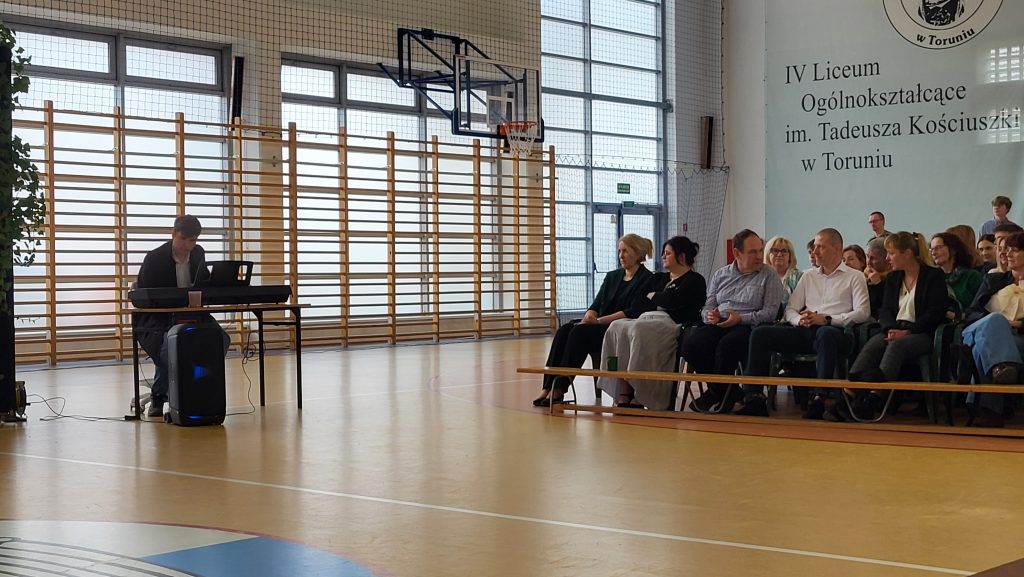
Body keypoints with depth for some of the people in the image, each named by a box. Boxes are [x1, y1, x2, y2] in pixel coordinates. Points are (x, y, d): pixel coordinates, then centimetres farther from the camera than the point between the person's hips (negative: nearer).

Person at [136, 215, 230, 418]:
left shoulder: (198, 254, 5)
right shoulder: (154, 259, -11)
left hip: (191, 314, 5)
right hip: (157, 317, -5)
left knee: (222, 339, -23)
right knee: (169, 346, -38)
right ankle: (158, 397, -10)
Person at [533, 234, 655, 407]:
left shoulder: (646, 279, -2)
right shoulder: (612, 277, 21)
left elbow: (634, 312, -13)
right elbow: (597, 304, 14)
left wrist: (600, 320, -18)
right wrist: (589, 316, -10)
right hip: (602, 325, 7)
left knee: (580, 333, -31)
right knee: (564, 331, -22)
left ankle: (559, 389, -32)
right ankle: (548, 387, -31)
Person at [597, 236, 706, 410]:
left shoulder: (694, 280, 6)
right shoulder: (659, 278, 29)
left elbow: (671, 300, -10)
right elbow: (638, 304, 17)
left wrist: (652, 297, 9)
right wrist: (660, 301, -2)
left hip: (674, 325, -7)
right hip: (648, 321, 7)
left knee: (639, 330, -35)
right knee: (617, 327, -22)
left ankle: (639, 397, -33)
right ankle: (623, 394, -31)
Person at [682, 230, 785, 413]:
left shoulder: (769, 276, 6)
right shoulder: (720, 274, 20)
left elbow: (770, 312, -4)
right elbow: (707, 307, 18)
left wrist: (740, 318, -16)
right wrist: (709, 315, -7)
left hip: (749, 327, -4)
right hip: (718, 325, 4)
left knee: (726, 345, -37)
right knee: (691, 343, -26)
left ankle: (717, 392, -12)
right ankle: (727, 392, -11)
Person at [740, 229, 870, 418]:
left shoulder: (855, 277, 11)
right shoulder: (809, 275, 26)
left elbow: (862, 312, -3)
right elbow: (790, 309, 20)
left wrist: (826, 319, -12)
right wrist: (799, 320, -5)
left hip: (831, 330, -5)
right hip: (804, 332, 5)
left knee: (826, 333, -42)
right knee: (759, 333, -16)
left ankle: (820, 399, -44)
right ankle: (755, 397, -22)